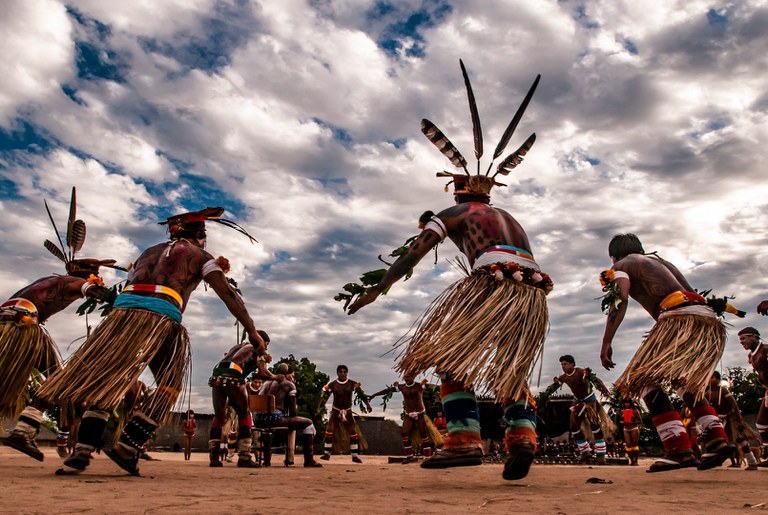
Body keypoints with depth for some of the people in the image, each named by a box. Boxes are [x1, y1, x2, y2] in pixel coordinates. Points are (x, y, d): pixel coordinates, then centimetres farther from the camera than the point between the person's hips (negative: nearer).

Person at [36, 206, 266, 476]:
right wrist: (253, 332, 6)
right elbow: (229, 295, 7)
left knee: (105, 382, 9)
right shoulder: (200, 256, 16)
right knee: (168, 386, 7)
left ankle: (82, 451, -2)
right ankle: (127, 447, -4)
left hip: (122, 310, 5)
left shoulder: (149, 251, 32)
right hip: (162, 319, -5)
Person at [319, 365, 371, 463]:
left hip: (348, 411, 1)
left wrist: (367, 404, -21)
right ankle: (327, 453, -3)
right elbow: (325, 396, -7)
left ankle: (355, 455, 5)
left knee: (353, 432, -4)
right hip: (335, 410, -1)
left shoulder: (353, 384, -6)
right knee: (329, 431, -12)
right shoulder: (332, 384, -7)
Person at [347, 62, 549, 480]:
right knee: (512, 371, 18)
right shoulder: (509, 218, 35)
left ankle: (464, 440, -11)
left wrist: (377, 289, 5)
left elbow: (415, 251, 5)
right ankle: (522, 434, -3)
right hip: (533, 291, 7)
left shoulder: (455, 214, 15)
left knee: (453, 358, 1)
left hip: (494, 282, -7)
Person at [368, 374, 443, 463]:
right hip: (408, 415, 4)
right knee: (404, 434, -8)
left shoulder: (419, 386, -7)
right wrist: (374, 395, 6)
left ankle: (428, 457, 1)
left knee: (424, 435, -5)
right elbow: (388, 390, 4)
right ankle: (410, 456, 3)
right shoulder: (401, 387, 1)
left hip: (419, 414, -3)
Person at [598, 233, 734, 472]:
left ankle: (679, 450, -18)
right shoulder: (660, 260, 33)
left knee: (646, 380, -6)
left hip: (680, 317, -8)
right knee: (685, 382, 23)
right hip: (711, 320, 8)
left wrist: (606, 342, -12)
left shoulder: (621, 266, 12)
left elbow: (620, 299, -7)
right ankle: (716, 438, 7)